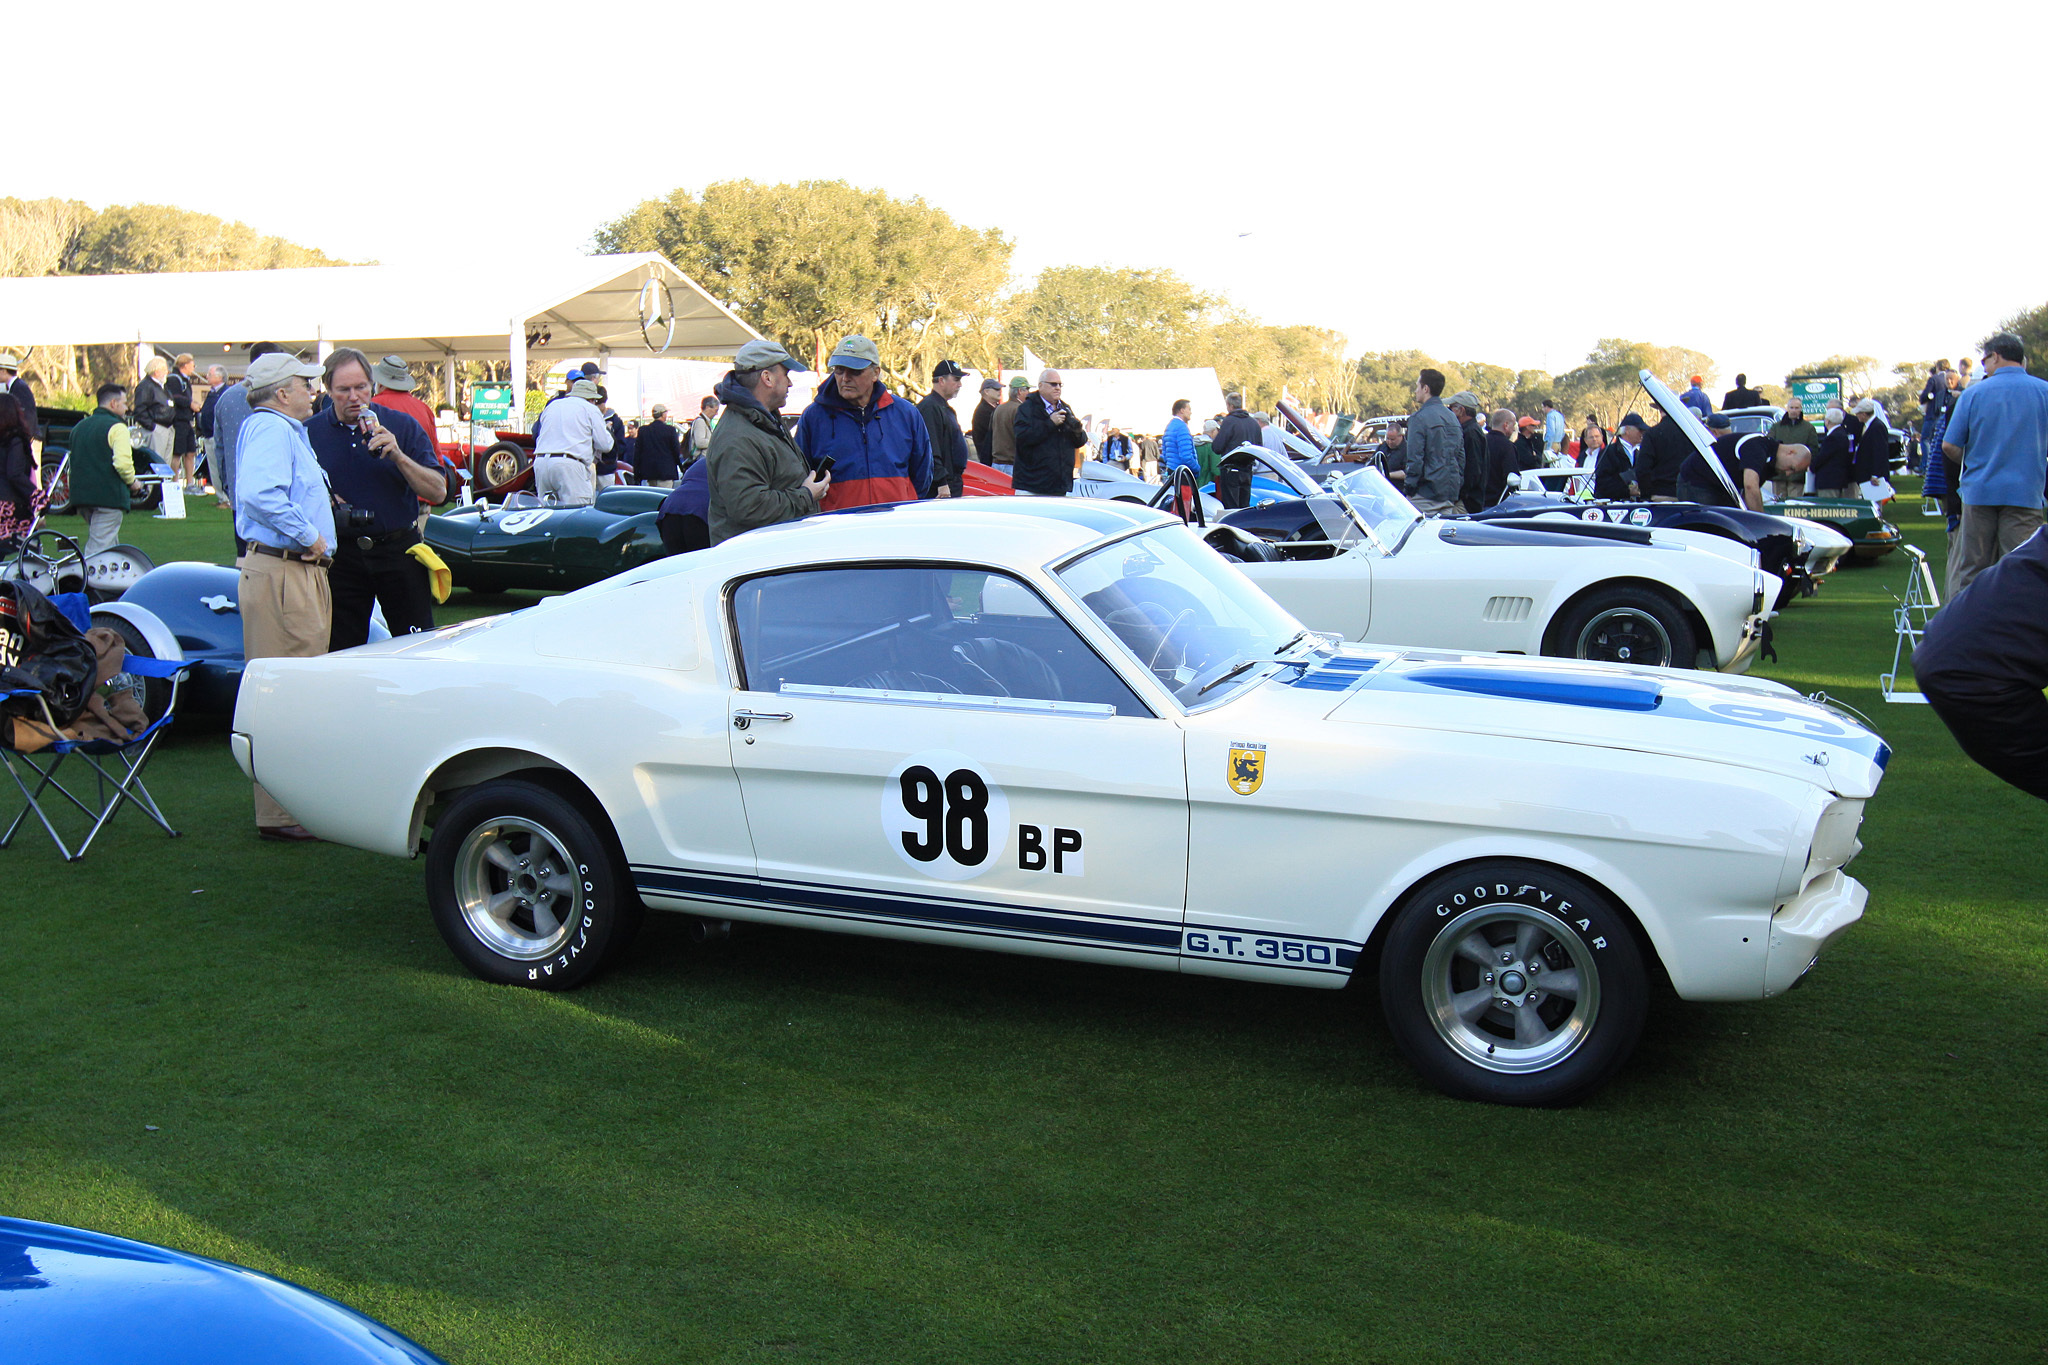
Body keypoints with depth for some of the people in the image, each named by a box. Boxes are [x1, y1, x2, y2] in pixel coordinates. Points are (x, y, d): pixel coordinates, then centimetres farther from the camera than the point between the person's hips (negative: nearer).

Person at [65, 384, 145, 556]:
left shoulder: (79, 427, 19)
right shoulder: (117, 427, -8)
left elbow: (73, 463, 24)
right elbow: (123, 463, -20)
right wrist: (133, 482, -4)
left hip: (80, 495, 8)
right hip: (109, 496, -8)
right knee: (98, 549, -10)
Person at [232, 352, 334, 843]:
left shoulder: (287, 430, 22)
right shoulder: (269, 428, -12)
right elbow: (258, 495, -28)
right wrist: (309, 535, -20)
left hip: (302, 573, 11)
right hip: (280, 575, -11)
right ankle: (280, 815, -6)